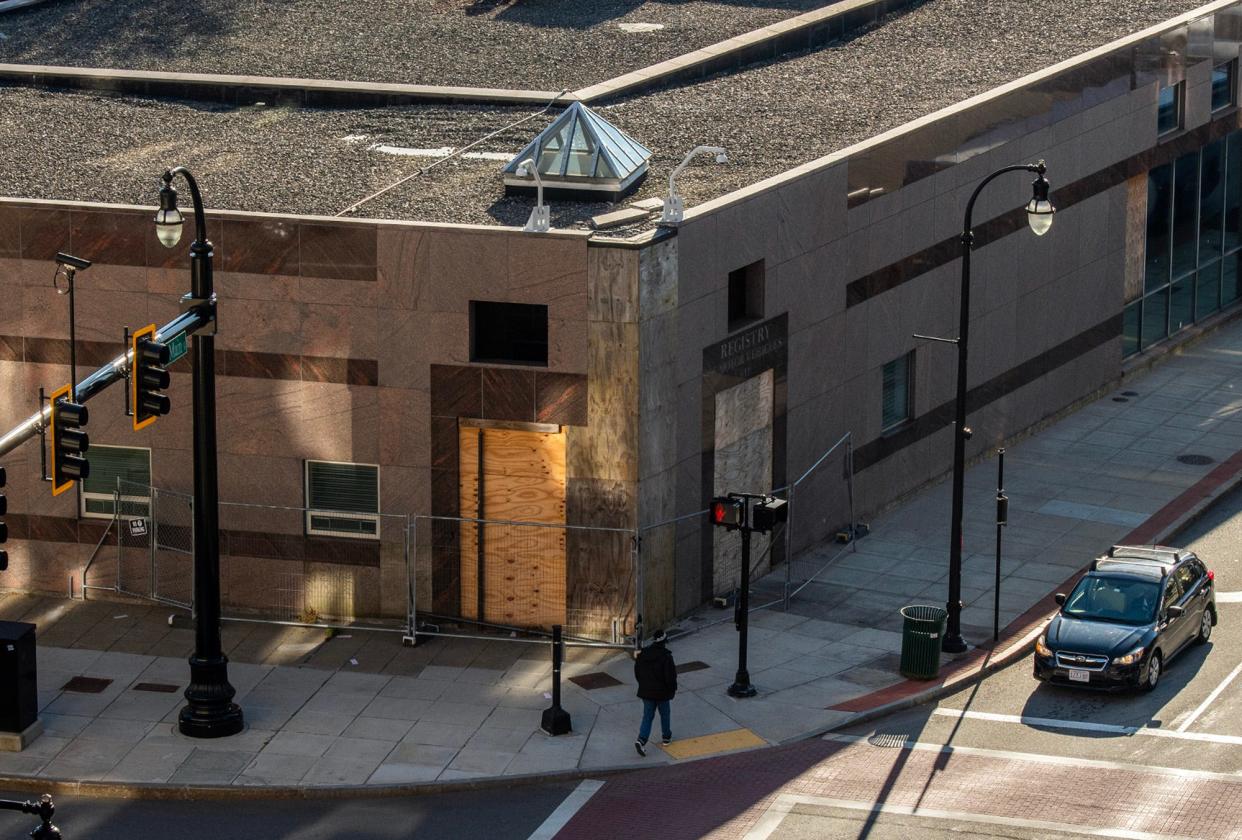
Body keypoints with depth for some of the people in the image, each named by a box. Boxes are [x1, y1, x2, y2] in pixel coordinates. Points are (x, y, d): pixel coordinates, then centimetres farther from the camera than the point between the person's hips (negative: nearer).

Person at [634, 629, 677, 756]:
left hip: (646, 691, 4)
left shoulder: (643, 654, -1)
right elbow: (670, 675, -17)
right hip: (662, 692, -4)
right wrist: (673, 688, 0)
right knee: (664, 714, 18)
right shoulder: (666, 656, -18)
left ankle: (641, 740, -12)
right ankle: (667, 737, 32)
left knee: (648, 716, 7)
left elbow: (637, 672, 8)